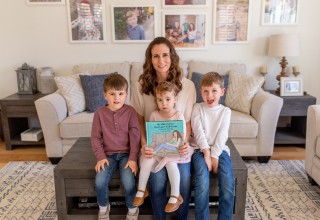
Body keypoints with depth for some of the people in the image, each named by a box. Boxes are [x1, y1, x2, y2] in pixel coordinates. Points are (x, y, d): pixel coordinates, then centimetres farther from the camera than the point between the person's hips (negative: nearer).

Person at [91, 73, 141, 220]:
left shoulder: (130, 112, -5)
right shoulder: (99, 113, -2)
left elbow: (135, 137, -7)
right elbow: (96, 138, 1)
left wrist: (133, 158, -14)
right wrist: (100, 157, -10)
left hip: (126, 153, -1)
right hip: (108, 154, 2)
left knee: (128, 181, -23)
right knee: (100, 182, -20)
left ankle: (132, 208, 9)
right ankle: (103, 207, 14)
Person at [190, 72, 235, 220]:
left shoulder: (225, 111, 9)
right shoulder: (197, 108, 7)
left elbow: (222, 135, -2)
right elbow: (198, 132, -5)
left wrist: (214, 156, -14)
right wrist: (206, 153, -17)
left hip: (219, 149, 1)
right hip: (200, 149, -1)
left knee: (228, 185, -23)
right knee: (202, 185, -27)